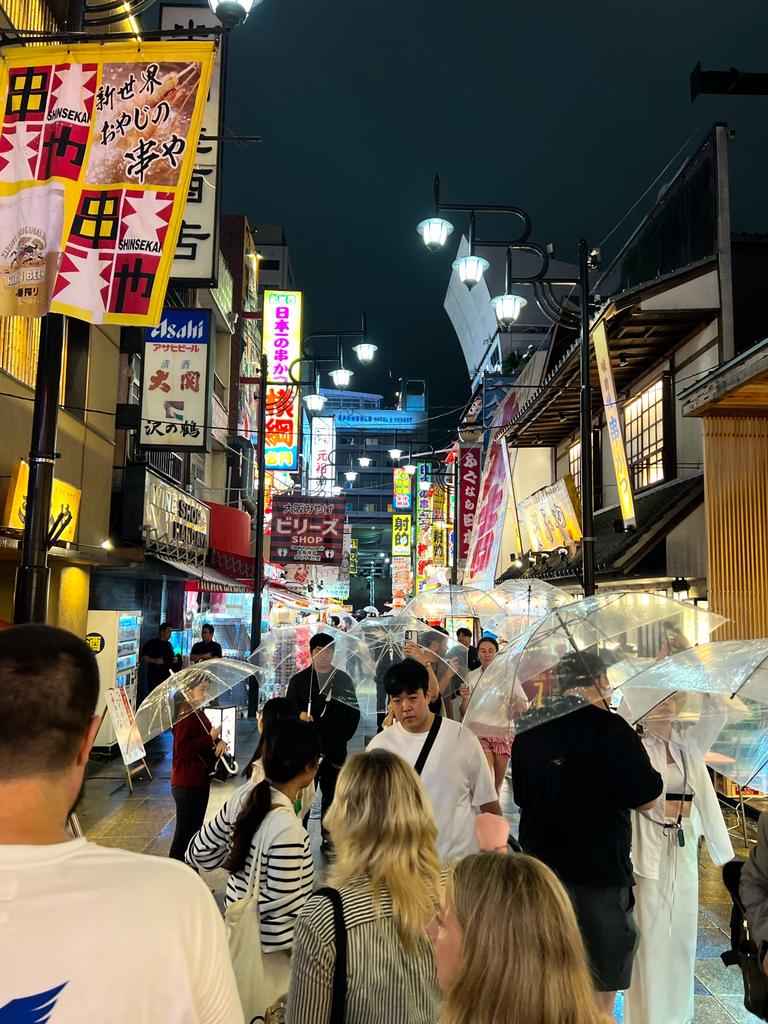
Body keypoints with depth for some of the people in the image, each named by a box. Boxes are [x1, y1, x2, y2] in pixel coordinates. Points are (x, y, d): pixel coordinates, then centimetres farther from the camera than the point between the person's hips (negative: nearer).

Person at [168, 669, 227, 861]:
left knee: (195, 830, 18)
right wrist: (211, 738, -25)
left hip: (200, 781, 10)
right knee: (184, 833, -2)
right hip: (187, 785, -10)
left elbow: (208, 737, 15)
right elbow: (183, 748, -28)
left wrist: (220, 742, -8)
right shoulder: (185, 716, -18)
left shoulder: (199, 714, 11)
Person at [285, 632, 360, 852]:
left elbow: (354, 711, 11)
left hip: (335, 749, 1)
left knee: (331, 795, 6)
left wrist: (344, 736, 3)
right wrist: (300, 714, -19)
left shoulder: (344, 680, 9)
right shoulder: (299, 680, 7)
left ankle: (328, 837, 16)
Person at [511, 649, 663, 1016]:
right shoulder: (610, 728, -18)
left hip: (540, 871, 6)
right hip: (599, 876, -5)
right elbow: (647, 799, -14)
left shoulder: (528, 731, 2)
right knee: (599, 989, 10)